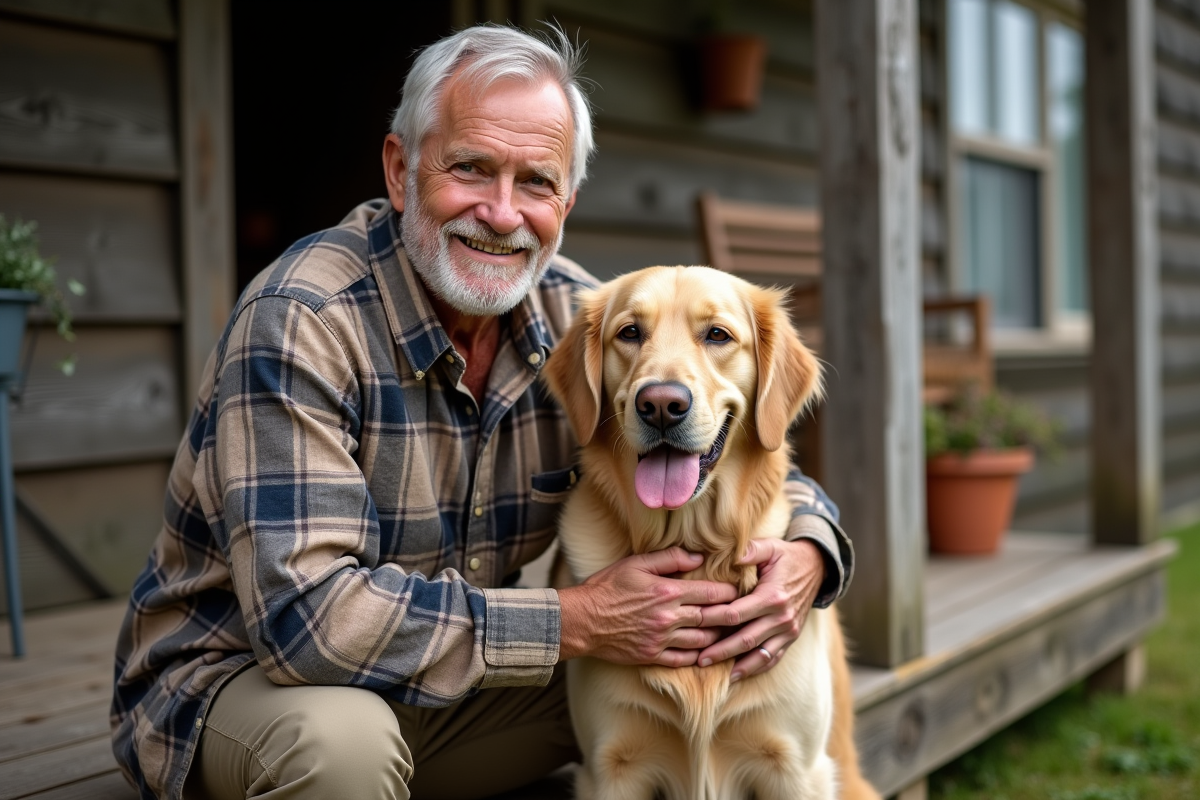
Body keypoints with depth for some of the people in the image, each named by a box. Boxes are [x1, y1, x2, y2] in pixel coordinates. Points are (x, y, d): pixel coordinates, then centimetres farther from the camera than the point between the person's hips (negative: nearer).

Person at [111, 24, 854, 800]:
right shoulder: (301, 320, -25)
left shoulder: (575, 316, -7)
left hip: (443, 684, 6)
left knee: (692, 675, -5)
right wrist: (574, 621, -30)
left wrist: (805, 554, -21)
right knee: (344, 737, -37)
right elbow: (307, 612, -33)